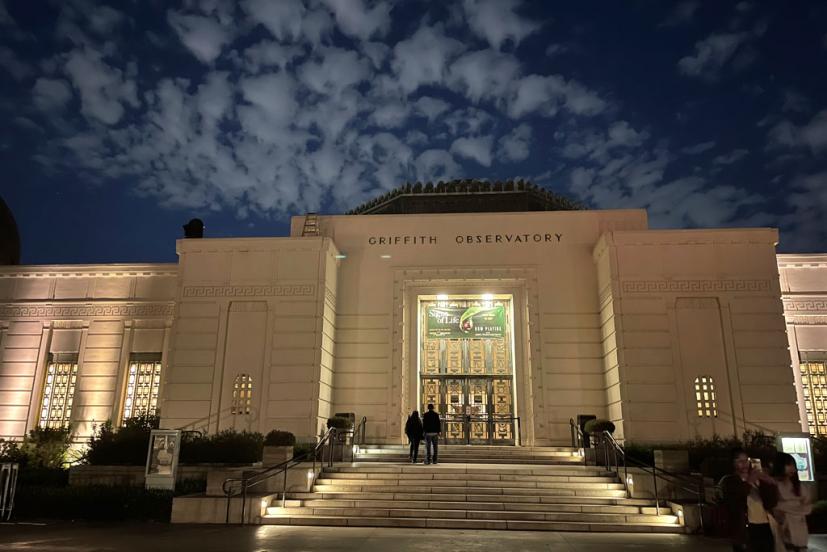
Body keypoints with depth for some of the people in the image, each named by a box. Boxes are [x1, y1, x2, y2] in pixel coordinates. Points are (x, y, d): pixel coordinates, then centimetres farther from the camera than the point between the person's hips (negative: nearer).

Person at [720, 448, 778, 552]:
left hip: (765, 527, 5)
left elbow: (771, 503, 9)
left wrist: (771, 485, -6)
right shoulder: (729, 481, 1)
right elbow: (733, 502, -16)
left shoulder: (757, 479, 15)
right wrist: (748, 482, -20)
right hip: (745, 529, -5)